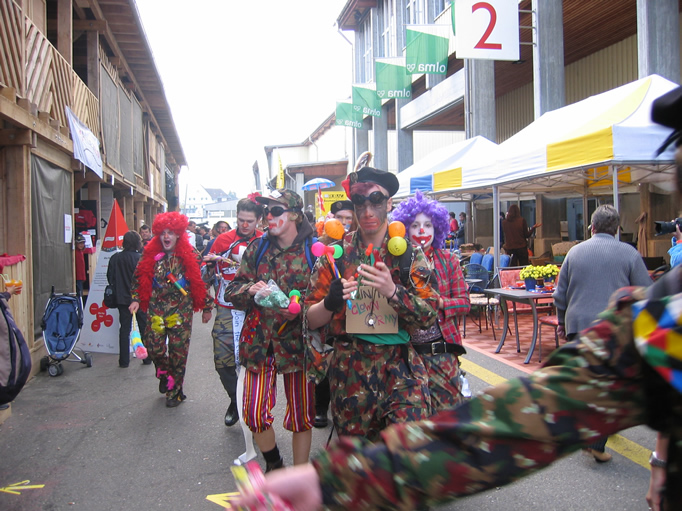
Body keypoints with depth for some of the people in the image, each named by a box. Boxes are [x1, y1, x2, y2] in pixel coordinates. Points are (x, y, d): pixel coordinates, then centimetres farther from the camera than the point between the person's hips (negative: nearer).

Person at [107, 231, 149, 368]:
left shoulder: (115, 258, -4)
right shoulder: (141, 259, -13)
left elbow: (110, 277, 2)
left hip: (123, 298, 2)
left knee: (124, 329, 9)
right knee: (144, 328, 10)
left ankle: (124, 360, 9)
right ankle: (147, 358, 14)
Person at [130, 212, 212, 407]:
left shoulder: (190, 256, -2)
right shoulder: (151, 255, 5)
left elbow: (201, 281, 1)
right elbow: (139, 279, 12)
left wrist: (206, 307, 2)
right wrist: (136, 300, 0)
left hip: (181, 311, -2)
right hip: (157, 309, 2)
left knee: (178, 351, 1)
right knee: (154, 347, -3)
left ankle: (175, 391, 17)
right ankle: (164, 373, 31)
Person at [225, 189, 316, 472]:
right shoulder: (257, 249, 7)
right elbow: (232, 290, 7)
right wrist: (250, 289, -14)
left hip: (296, 343, -3)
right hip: (260, 342, 3)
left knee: (301, 417, 7)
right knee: (254, 414, 5)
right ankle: (274, 465, 35)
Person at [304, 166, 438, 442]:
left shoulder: (408, 252, 2)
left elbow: (429, 315, -4)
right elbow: (310, 320, 3)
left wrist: (393, 291, -21)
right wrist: (329, 303, -19)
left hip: (400, 363, -1)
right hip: (349, 367, 1)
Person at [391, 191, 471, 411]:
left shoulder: (448, 260, 4)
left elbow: (464, 303, 2)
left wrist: (437, 302, -17)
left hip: (441, 350, 1)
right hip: (407, 350, -1)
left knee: (448, 407, 9)